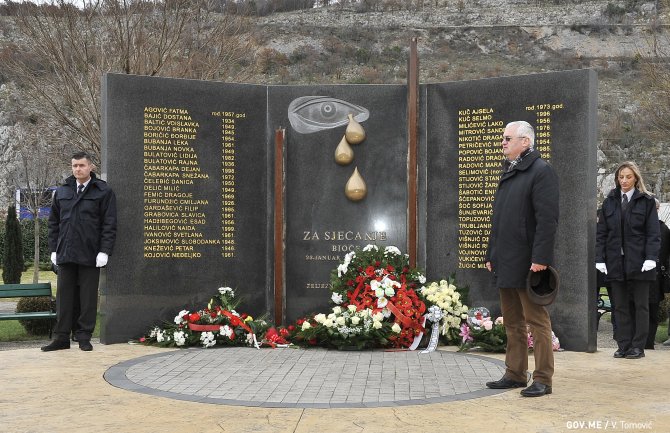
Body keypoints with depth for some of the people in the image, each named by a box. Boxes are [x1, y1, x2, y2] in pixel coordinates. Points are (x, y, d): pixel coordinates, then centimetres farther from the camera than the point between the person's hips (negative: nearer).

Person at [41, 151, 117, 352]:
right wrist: (54, 248, 9)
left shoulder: (103, 191, 0)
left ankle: (84, 337, 11)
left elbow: (109, 224, -4)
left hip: (90, 256, -4)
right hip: (65, 254, 4)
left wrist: (104, 251, -10)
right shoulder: (62, 191, 14)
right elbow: (53, 222, 17)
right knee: (65, 297, 7)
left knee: (88, 298, 2)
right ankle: (61, 337, 13)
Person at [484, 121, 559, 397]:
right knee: (512, 323, 14)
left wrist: (540, 258, -22)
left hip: (528, 265, -9)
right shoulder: (508, 172, 19)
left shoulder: (541, 171, -9)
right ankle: (515, 374, 22)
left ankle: (542, 379, 4)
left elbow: (547, 219, -17)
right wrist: (492, 255, 19)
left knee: (537, 321, -2)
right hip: (506, 265, 9)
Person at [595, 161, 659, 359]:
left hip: (638, 262, -3)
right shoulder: (609, 201, 9)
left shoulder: (646, 201, 1)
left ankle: (638, 346, 10)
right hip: (616, 262, 3)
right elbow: (601, 232, 8)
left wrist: (651, 258, -15)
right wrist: (600, 258, -2)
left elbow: (653, 233, -3)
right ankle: (623, 345, 12)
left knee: (640, 305, 5)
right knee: (621, 306, 6)